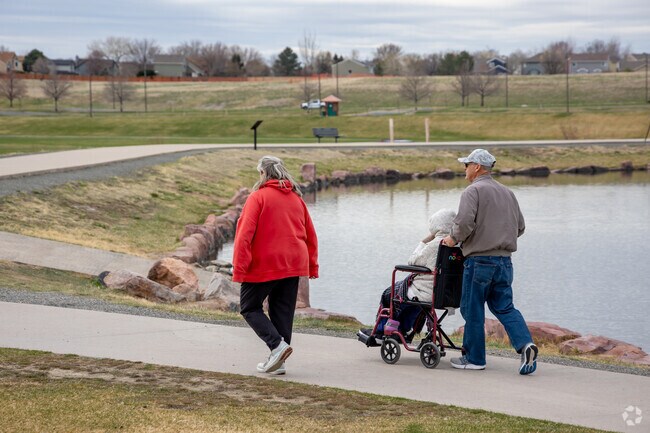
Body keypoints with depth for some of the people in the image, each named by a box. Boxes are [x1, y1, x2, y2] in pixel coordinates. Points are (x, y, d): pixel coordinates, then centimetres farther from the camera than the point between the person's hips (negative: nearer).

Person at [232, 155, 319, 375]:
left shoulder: (258, 196, -7)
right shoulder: (296, 198, 12)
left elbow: (245, 233, -14)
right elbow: (310, 235, 15)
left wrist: (239, 268, -14)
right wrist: (312, 266, 20)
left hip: (264, 264, -6)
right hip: (293, 265, 6)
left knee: (250, 307, 7)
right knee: (283, 312, 11)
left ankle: (277, 345, -12)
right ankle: (277, 362, 10)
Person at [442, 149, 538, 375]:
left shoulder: (473, 191, -8)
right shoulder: (507, 193, 16)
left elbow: (465, 222, -22)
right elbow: (520, 226, 19)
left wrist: (454, 238, -4)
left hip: (479, 260, -7)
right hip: (504, 261, 7)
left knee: (473, 310, 5)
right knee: (504, 307, 11)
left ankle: (474, 358, 13)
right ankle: (525, 344, -10)